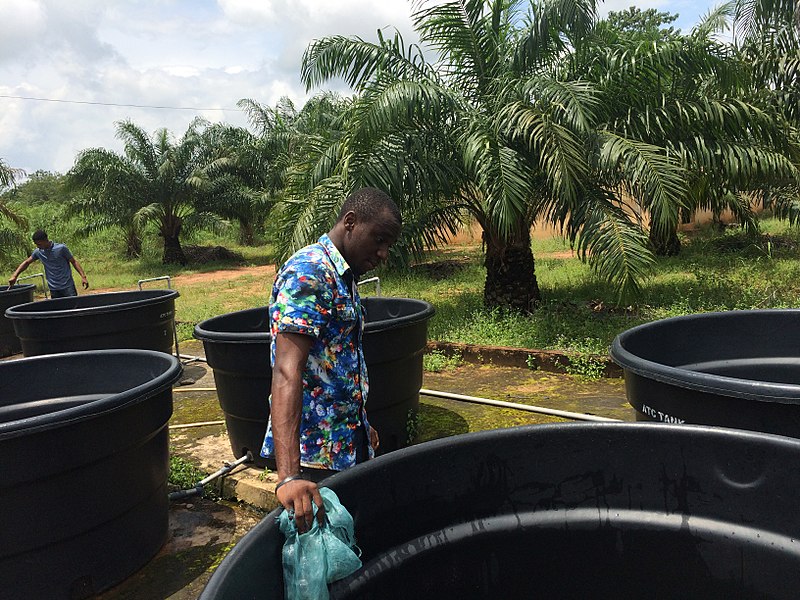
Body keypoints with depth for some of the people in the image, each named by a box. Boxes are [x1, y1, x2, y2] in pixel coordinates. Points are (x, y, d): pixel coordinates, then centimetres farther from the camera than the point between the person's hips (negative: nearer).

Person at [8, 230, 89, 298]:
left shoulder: (61, 248, -8)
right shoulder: (38, 252, 4)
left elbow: (74, 261, -4)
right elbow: (26, 262, 17)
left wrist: (83, 276, -12)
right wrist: (14, 276, 11)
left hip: (67, 286, -4)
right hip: (53, 289, 4)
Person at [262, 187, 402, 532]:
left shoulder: (343, 276, 12)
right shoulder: (307, 273, -19)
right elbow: (287, 371, -30)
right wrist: (288, 475, -38)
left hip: (350, 444, 9)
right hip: (315, 453, -9)